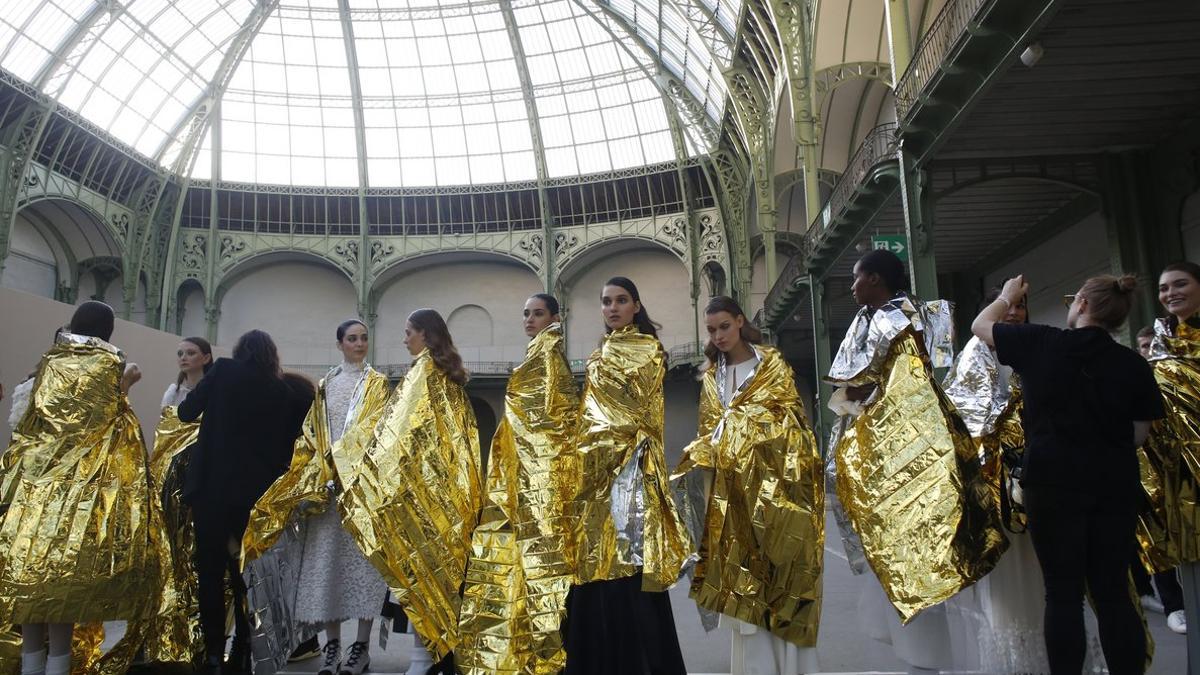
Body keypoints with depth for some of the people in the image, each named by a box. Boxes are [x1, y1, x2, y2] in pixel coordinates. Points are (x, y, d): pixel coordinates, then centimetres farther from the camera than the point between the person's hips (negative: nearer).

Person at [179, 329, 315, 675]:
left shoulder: (224, 370, 0)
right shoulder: (286, 391, 5)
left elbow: (186, 412, 3)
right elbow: (285, 448, 6)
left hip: (213, 486, -2)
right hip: (257, 491, 2)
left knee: (210, 571, 5)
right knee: (244, 572, 12)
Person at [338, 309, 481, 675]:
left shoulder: (423, 371, -7)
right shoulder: (450, 373, 14)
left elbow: (397, 430, -13)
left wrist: (360, 479, -10)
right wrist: (462, 487, 16)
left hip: (423, 481, -8)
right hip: (451, 487, 8)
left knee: (422, 559, -3)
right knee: (445, 562, 9)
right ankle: (449, 645, 14)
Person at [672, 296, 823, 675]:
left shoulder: (772, 363, 4)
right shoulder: (712, 377, 15)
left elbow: (785, 418, -6)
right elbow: (709, 432, 13)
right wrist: (692, 464, -1)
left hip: (772, 477, -3)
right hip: (732, 486, 3)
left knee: (779, 571, -5)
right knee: (742, 570, 0)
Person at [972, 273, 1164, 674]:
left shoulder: (1041, 343, -6)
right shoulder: (1133, 364, 0)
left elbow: (980, 326, 9)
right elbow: (1140, 433, 5)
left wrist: (1007, 297, 26)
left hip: (1054, 483, -3)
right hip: (1116, 486, 3)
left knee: (1063, 594, 5)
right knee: (1114, 593, 12)